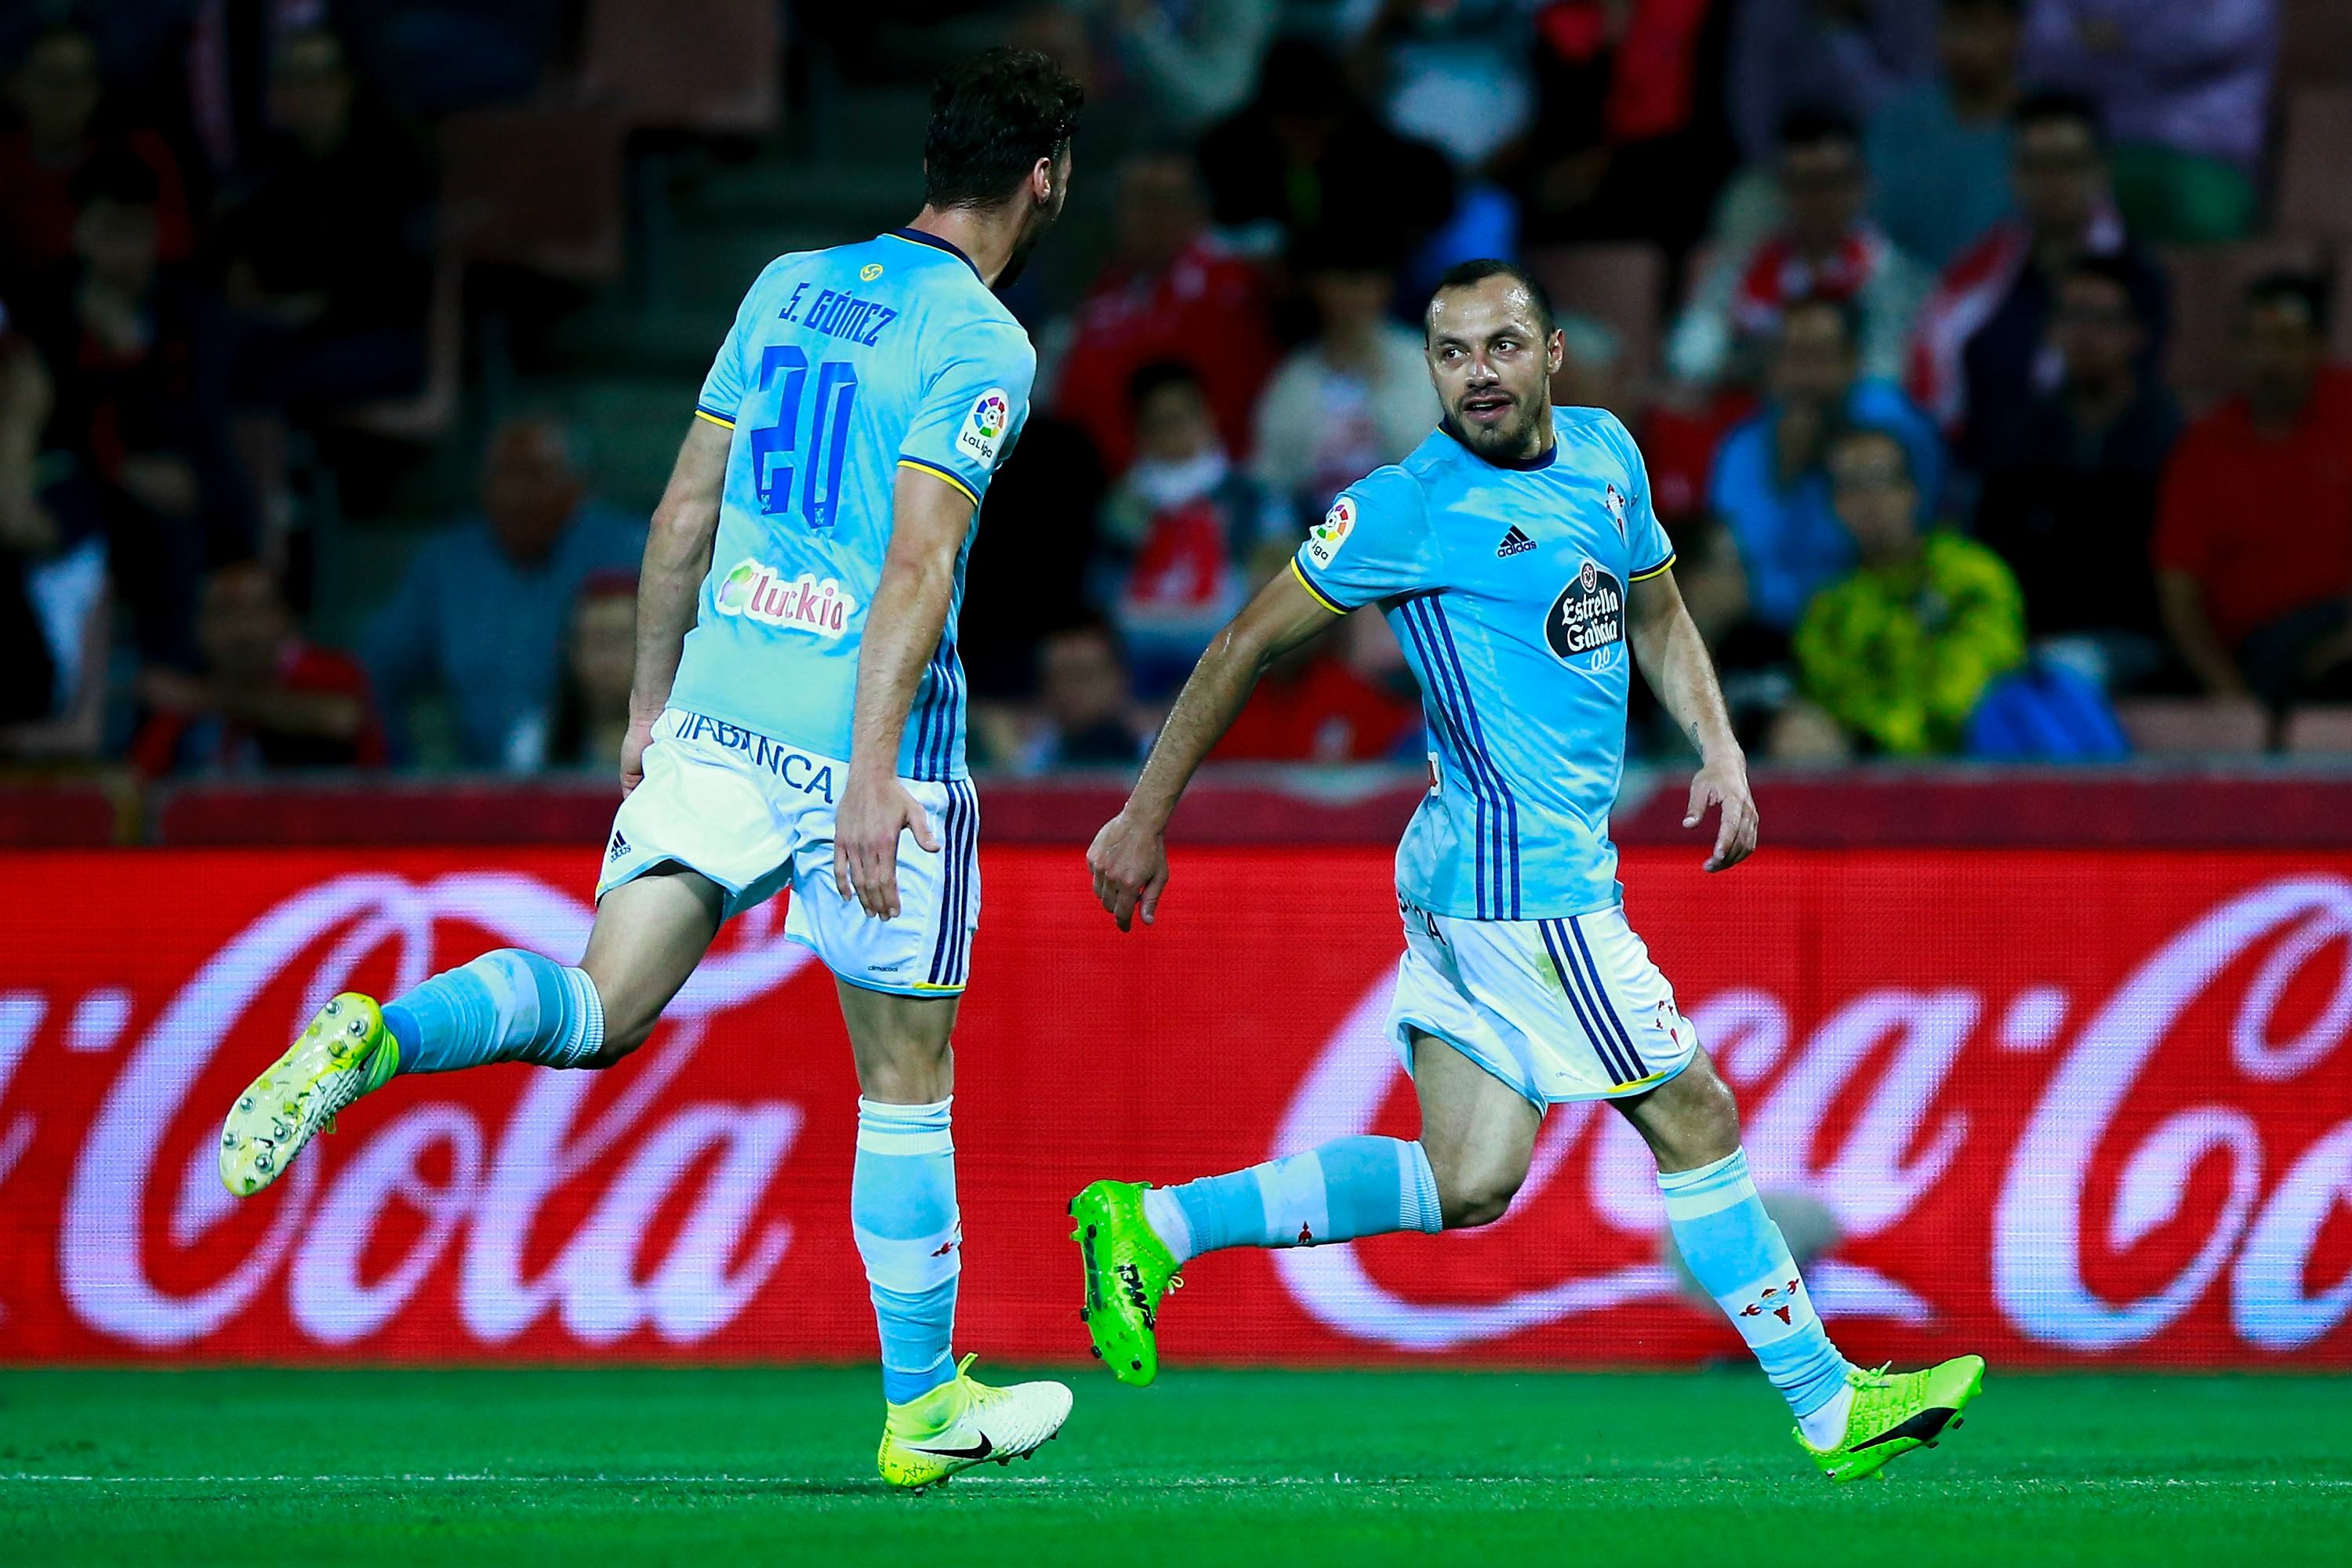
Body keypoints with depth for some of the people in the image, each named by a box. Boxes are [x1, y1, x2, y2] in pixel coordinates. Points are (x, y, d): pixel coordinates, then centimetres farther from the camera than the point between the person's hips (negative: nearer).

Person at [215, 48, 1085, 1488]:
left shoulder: (790, 285, 12)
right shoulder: (982, 345, -9)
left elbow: (686, 510, 15)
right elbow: (917, 561, -19)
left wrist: (655, 697, 23)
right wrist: (872, 770, -23)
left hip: (720, 713, 5)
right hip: (862, 734, -5)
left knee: (600, 1014, 1)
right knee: (907, 1082, 9)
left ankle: (375, 1039, -29)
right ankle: (925, 1409, 18)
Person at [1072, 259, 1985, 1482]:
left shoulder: (1606, 454, 9)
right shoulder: (1411, 507, -12)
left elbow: (1654, 613, 25)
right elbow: (1249, 647, -6)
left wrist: (1719, 748, 9)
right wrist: (1144, 817, -6)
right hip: (1521, 880, -8)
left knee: (1467, 1183, 6)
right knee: (1697, 1123, -1)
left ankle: (1156, 1226, 9)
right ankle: (1829, 1405, 11)